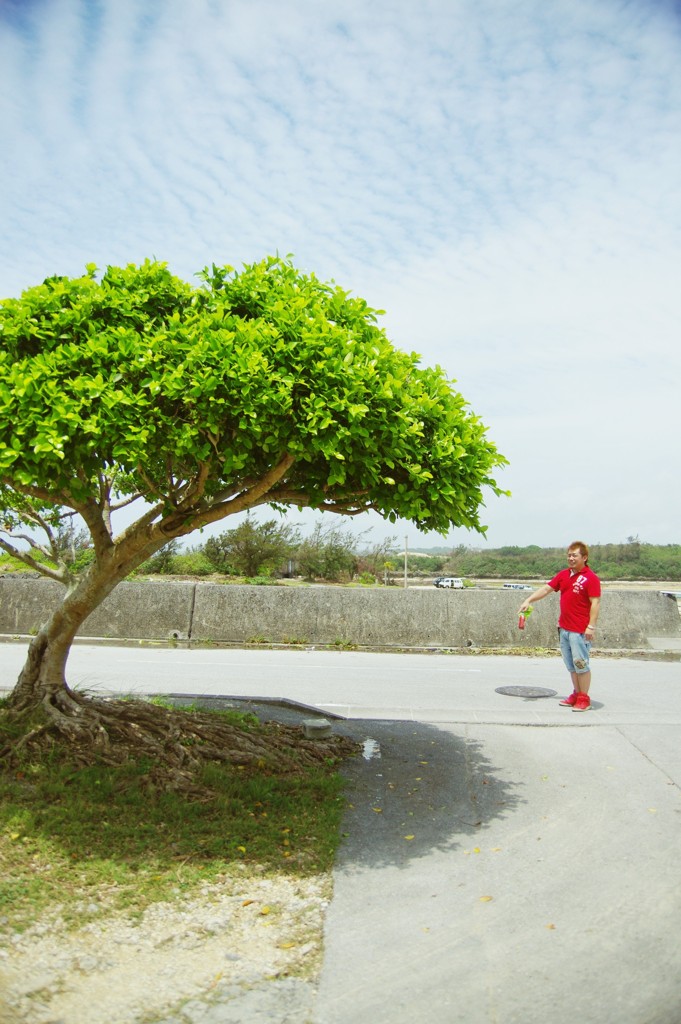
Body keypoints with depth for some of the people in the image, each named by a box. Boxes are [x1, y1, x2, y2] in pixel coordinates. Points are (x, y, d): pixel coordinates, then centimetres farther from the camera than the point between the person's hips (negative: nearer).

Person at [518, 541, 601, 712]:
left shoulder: (591, 578, -10)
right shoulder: (563, 575, 11)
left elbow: (595, 603, -13)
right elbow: (546, 589, 13)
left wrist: (591, 626, -18)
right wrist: (529, 600, 2)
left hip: (581, 630, -7)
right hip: (564, 628, 7)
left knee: (581, 664, -2)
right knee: (571, 665, 14)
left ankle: (584, 698, 8)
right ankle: (576, 694, 24)